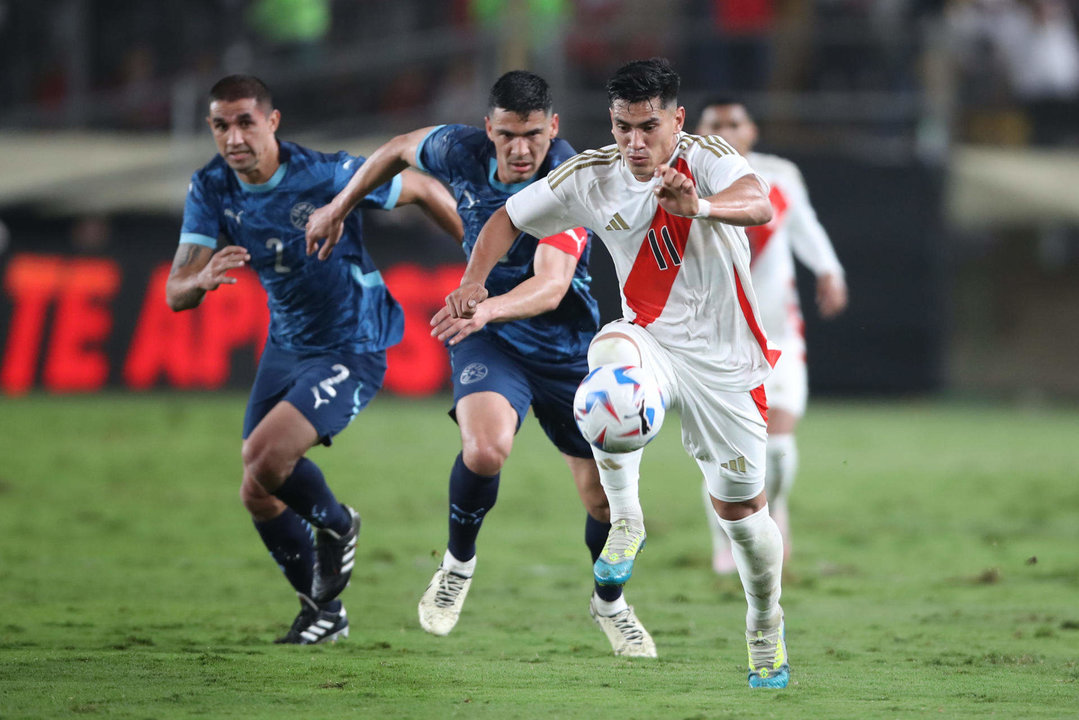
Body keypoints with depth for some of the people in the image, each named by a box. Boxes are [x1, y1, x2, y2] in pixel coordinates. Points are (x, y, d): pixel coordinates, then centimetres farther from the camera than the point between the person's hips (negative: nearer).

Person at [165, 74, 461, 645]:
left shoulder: (328, 176, -24)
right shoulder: (210, 190, -10)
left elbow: (422, 190, -10)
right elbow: (175, 293, -14)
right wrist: (203, 279, -39)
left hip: (352, 348, -6)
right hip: (286, 347, 6)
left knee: (264, 455, -24)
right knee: (258, 496, 8)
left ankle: (334, 524, 8)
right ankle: (323, 612, 31)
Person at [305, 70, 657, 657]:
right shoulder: (463, 152, -14)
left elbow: (551, 286, -41)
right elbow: (401, 148, 10)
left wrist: (489, 307, -59)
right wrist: (338, 208, 14)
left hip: (566, 347, -1)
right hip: (488, 340, 1)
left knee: (604, 497, 5)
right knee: (485, 449, -30)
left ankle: (609, 602, 37)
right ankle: (458, 564, -1)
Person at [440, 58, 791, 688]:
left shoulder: (706, 158, -20)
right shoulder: (591, 177, -9)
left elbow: (759, 206, -41)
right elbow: (509, 219, 3)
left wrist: (701, 206, -63)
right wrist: (475, 283, -15)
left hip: (725, 359, -1)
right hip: (652, 340, 1)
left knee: (742, 508, 8)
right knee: (611, 354, -37)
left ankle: (766, 625, 37)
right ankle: (625, 520, -25)